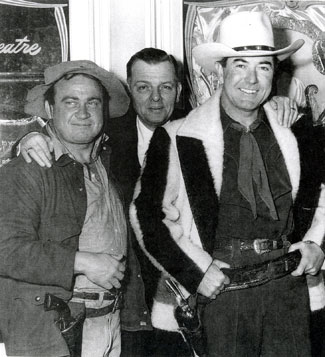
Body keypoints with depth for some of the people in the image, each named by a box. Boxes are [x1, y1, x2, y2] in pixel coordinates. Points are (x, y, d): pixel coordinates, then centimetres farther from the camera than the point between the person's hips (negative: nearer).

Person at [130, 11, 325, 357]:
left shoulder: (291, 133, 4)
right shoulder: (177, 140, -8)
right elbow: (144, 213, -5)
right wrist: (194, 273, -9)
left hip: (287, 290, 4)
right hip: (216, 292, -3)